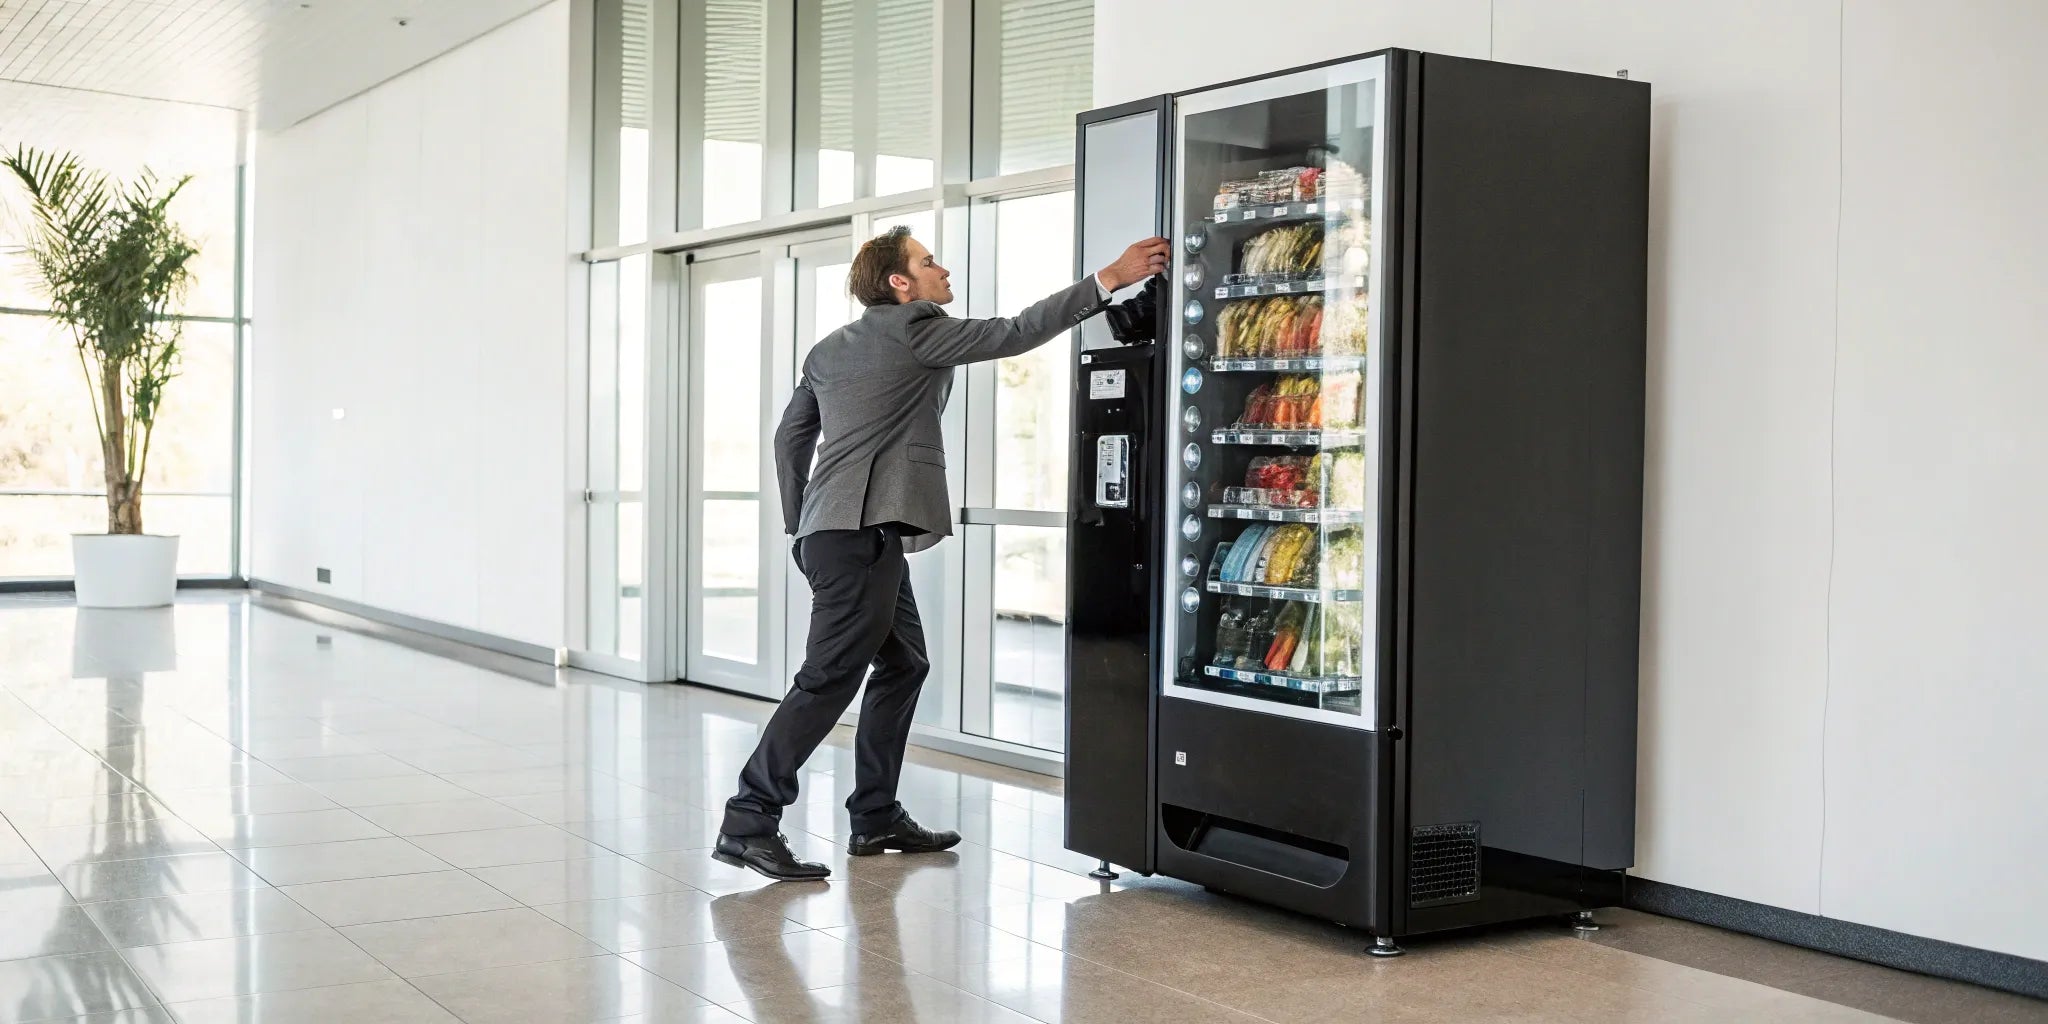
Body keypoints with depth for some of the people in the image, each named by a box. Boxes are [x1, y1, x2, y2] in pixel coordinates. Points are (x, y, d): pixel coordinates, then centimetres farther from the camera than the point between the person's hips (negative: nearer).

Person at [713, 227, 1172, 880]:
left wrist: (802, 526, 22)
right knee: (830, 678, -9)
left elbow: (791, 435, 20)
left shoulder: (831, 350, 19)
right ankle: (749, 823, -8)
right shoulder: (912, 328, -6)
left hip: (834, 529, 10)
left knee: (904, 666, 16)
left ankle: (876, 818, 20)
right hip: (862, 533, -10)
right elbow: (1012, 335, -9)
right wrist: (1109, 281, -7)